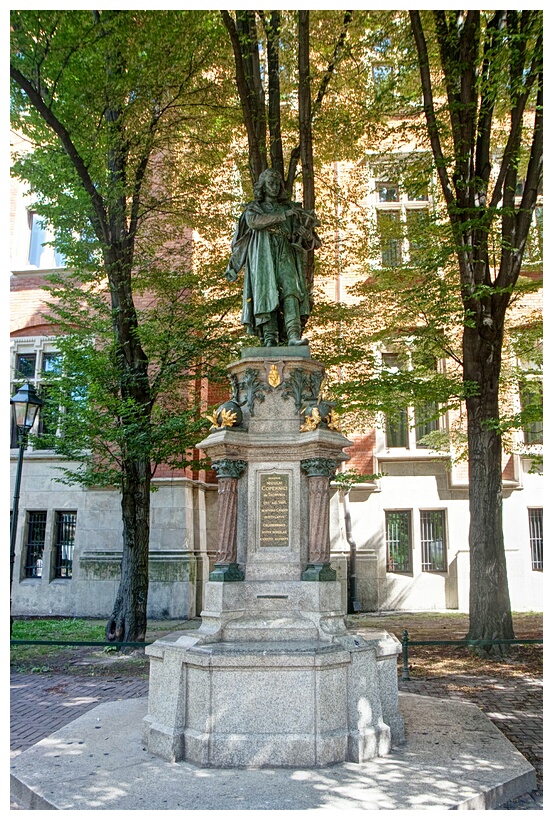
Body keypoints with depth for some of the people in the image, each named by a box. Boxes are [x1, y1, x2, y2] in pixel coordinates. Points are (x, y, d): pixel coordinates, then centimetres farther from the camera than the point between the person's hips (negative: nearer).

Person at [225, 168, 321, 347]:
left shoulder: (288, 208, 23)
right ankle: (270, 338, -18)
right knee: (266, 294, -14)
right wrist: (283, 215, -12)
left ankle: (293, 336, -33)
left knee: (290, 291, -19)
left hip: (285, 257, 1)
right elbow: (253, 221, -8)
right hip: (263, 258, -1)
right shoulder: (253, 208, 16)